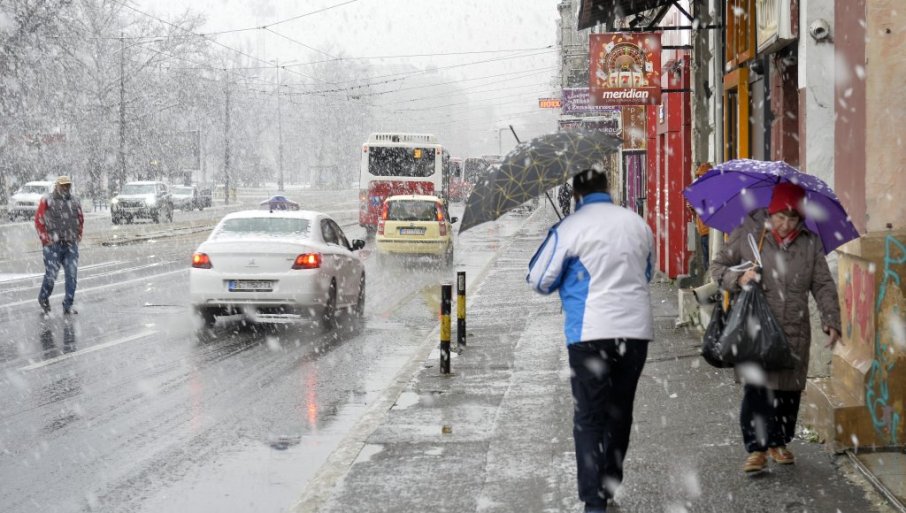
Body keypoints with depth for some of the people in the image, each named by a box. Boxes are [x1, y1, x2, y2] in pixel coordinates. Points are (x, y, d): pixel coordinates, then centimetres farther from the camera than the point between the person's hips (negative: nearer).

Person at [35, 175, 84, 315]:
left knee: (72, 276, -2)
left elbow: (81, 220, 21)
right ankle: (43, 298, 25)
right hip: (53, 245, -4)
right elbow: (38, 220, -3)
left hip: (71, 245, 4)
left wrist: (78, 236, 11)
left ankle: (68, 306, 6)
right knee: (51, 275, -2)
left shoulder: (75, 201, 10)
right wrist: (45, 239, -8)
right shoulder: (47, 200, -4)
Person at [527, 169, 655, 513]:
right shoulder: (637, 223, 8)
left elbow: (539, 280, -2)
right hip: (636, 329, 5)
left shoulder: (569, 228, -8)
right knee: (619, 413, 16)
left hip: (590, 333, -4)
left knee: (590, 417, 0)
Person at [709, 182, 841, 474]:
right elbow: (717, 267, 5)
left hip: (795, 331, 3)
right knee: (756, 388, -10)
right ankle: (756, 448, -2)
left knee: (789, 389, 8)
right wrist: (738, 278, -15)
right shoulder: (747, 235, -1)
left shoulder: (811, 243, 6)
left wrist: (831, 321, -1)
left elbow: (823, 285, 9)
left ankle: (778, 443, 26)